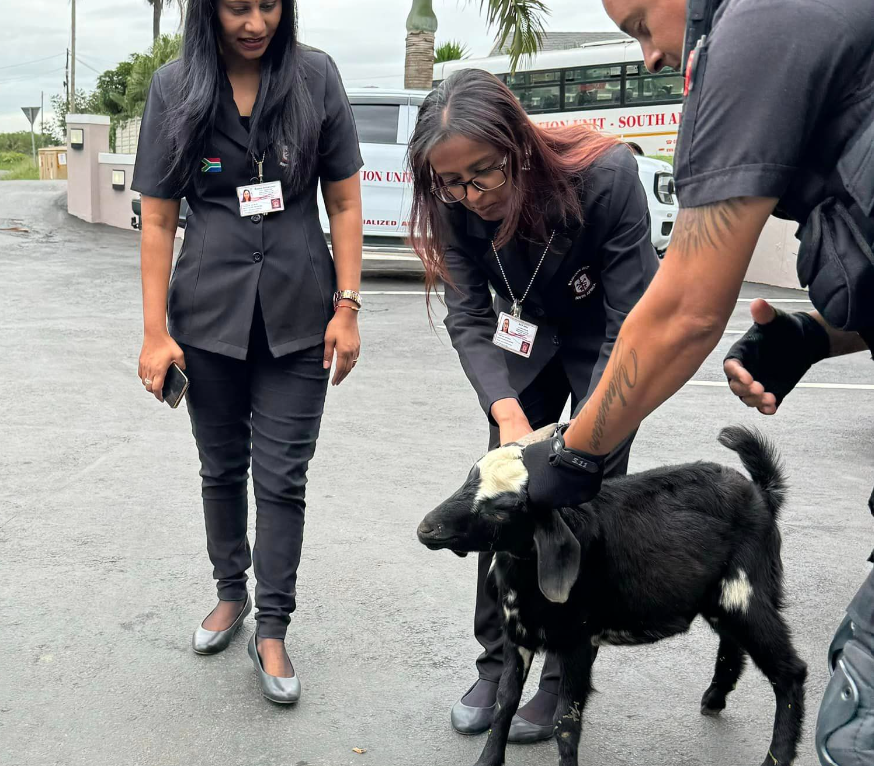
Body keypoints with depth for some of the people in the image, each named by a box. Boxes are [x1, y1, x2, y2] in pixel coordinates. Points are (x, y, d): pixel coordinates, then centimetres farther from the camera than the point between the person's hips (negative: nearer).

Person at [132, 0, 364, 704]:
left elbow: (344, 203, 0)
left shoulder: (316, 78, -3)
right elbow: (158, 218, -2)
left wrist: (348, 307, -5)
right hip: (207, 316, 1)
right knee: (222, 467, 15)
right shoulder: (175, 89, -2)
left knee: (282, 479, 1)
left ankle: (272, 633, 13)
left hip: (297, 317, -1)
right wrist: (155, 331, -6)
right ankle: (232, 594, 36)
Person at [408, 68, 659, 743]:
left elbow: (631, 323, -30)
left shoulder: (606, 175, -35)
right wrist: (508, 413, -35)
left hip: (608, 340, -3)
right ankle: (497, 663, 16)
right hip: (527, 333, 3)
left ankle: (564, 677, 9)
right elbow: (469, 319, -18)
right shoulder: (455, 204, -24)